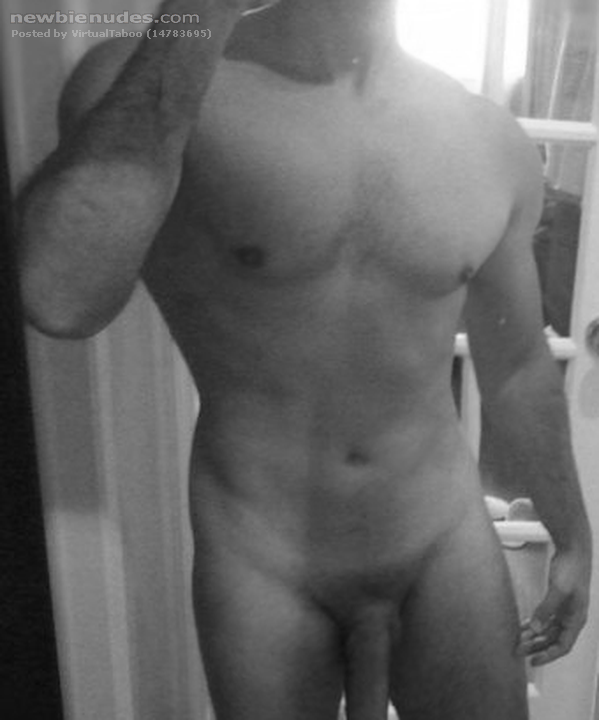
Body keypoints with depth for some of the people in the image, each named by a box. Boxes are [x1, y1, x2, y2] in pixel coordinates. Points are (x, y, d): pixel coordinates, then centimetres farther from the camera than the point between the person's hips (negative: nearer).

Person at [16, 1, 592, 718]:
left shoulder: (494, 145, -3)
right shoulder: (140, 80, -13)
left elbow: (518, 367, 8)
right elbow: (60, 299, -33)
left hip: (447, 545, 3)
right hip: (260, 566, -2)